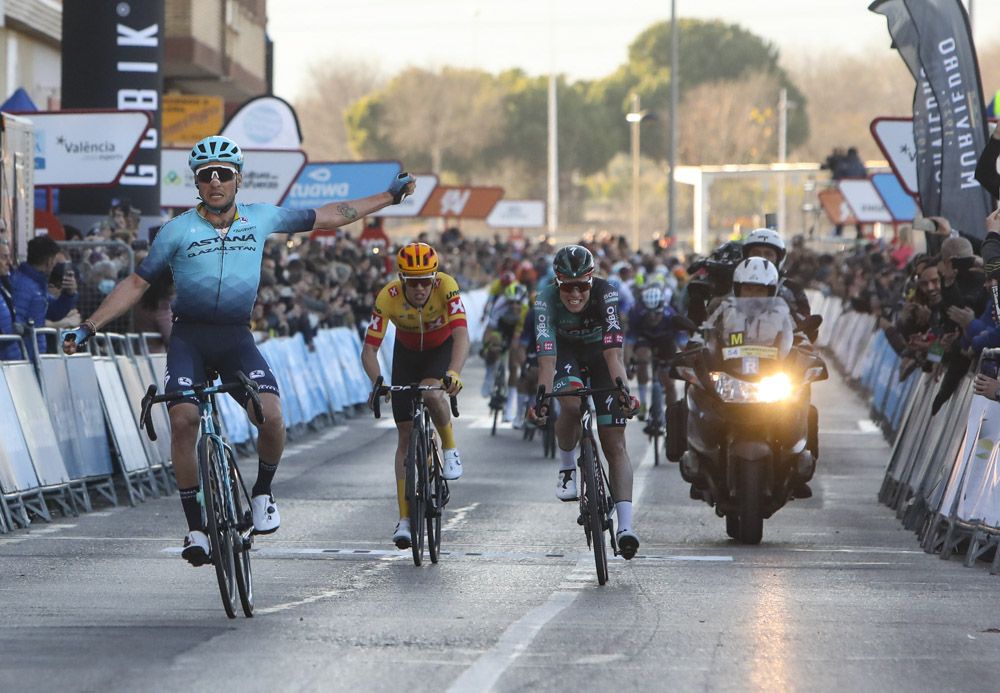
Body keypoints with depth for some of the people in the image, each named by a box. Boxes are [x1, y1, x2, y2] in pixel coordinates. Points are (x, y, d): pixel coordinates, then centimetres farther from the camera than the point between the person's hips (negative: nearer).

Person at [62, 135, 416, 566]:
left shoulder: (260, 219, 5)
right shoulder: (178, 230, -1)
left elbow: (325, 218, 14)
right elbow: (137, 283, 3)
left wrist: (388, 197, 17)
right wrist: (88, 327, -4)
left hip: (237, 338, 1)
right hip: (189, 336, -1)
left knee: (270, 417, -22)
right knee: (183, 421, -21)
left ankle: (263, 492, 7)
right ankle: (196, 527, -10)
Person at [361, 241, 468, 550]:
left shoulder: (446, 286, -34)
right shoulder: (388, 296, -31)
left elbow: (461, 335, -43)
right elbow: (369, 349, -31)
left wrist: (453, 373, -60)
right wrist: (377, 383, -50)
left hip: (442, 348, -2)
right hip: (407, 351, 2)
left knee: (430, 393, -35)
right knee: (406, 435, -3)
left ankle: (450, 449, -6)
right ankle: (405, 519, 1)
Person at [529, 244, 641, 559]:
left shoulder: (606, 294, -33)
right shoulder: (546, 300, -31)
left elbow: (614, 352, -41)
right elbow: (546, 356, -39)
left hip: (600, 353, 0)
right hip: (567, 353, 0)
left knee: (615, 443, -10)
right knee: (571, 405, -32)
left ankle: (625, 524, -18)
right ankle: (567, 468, -3)